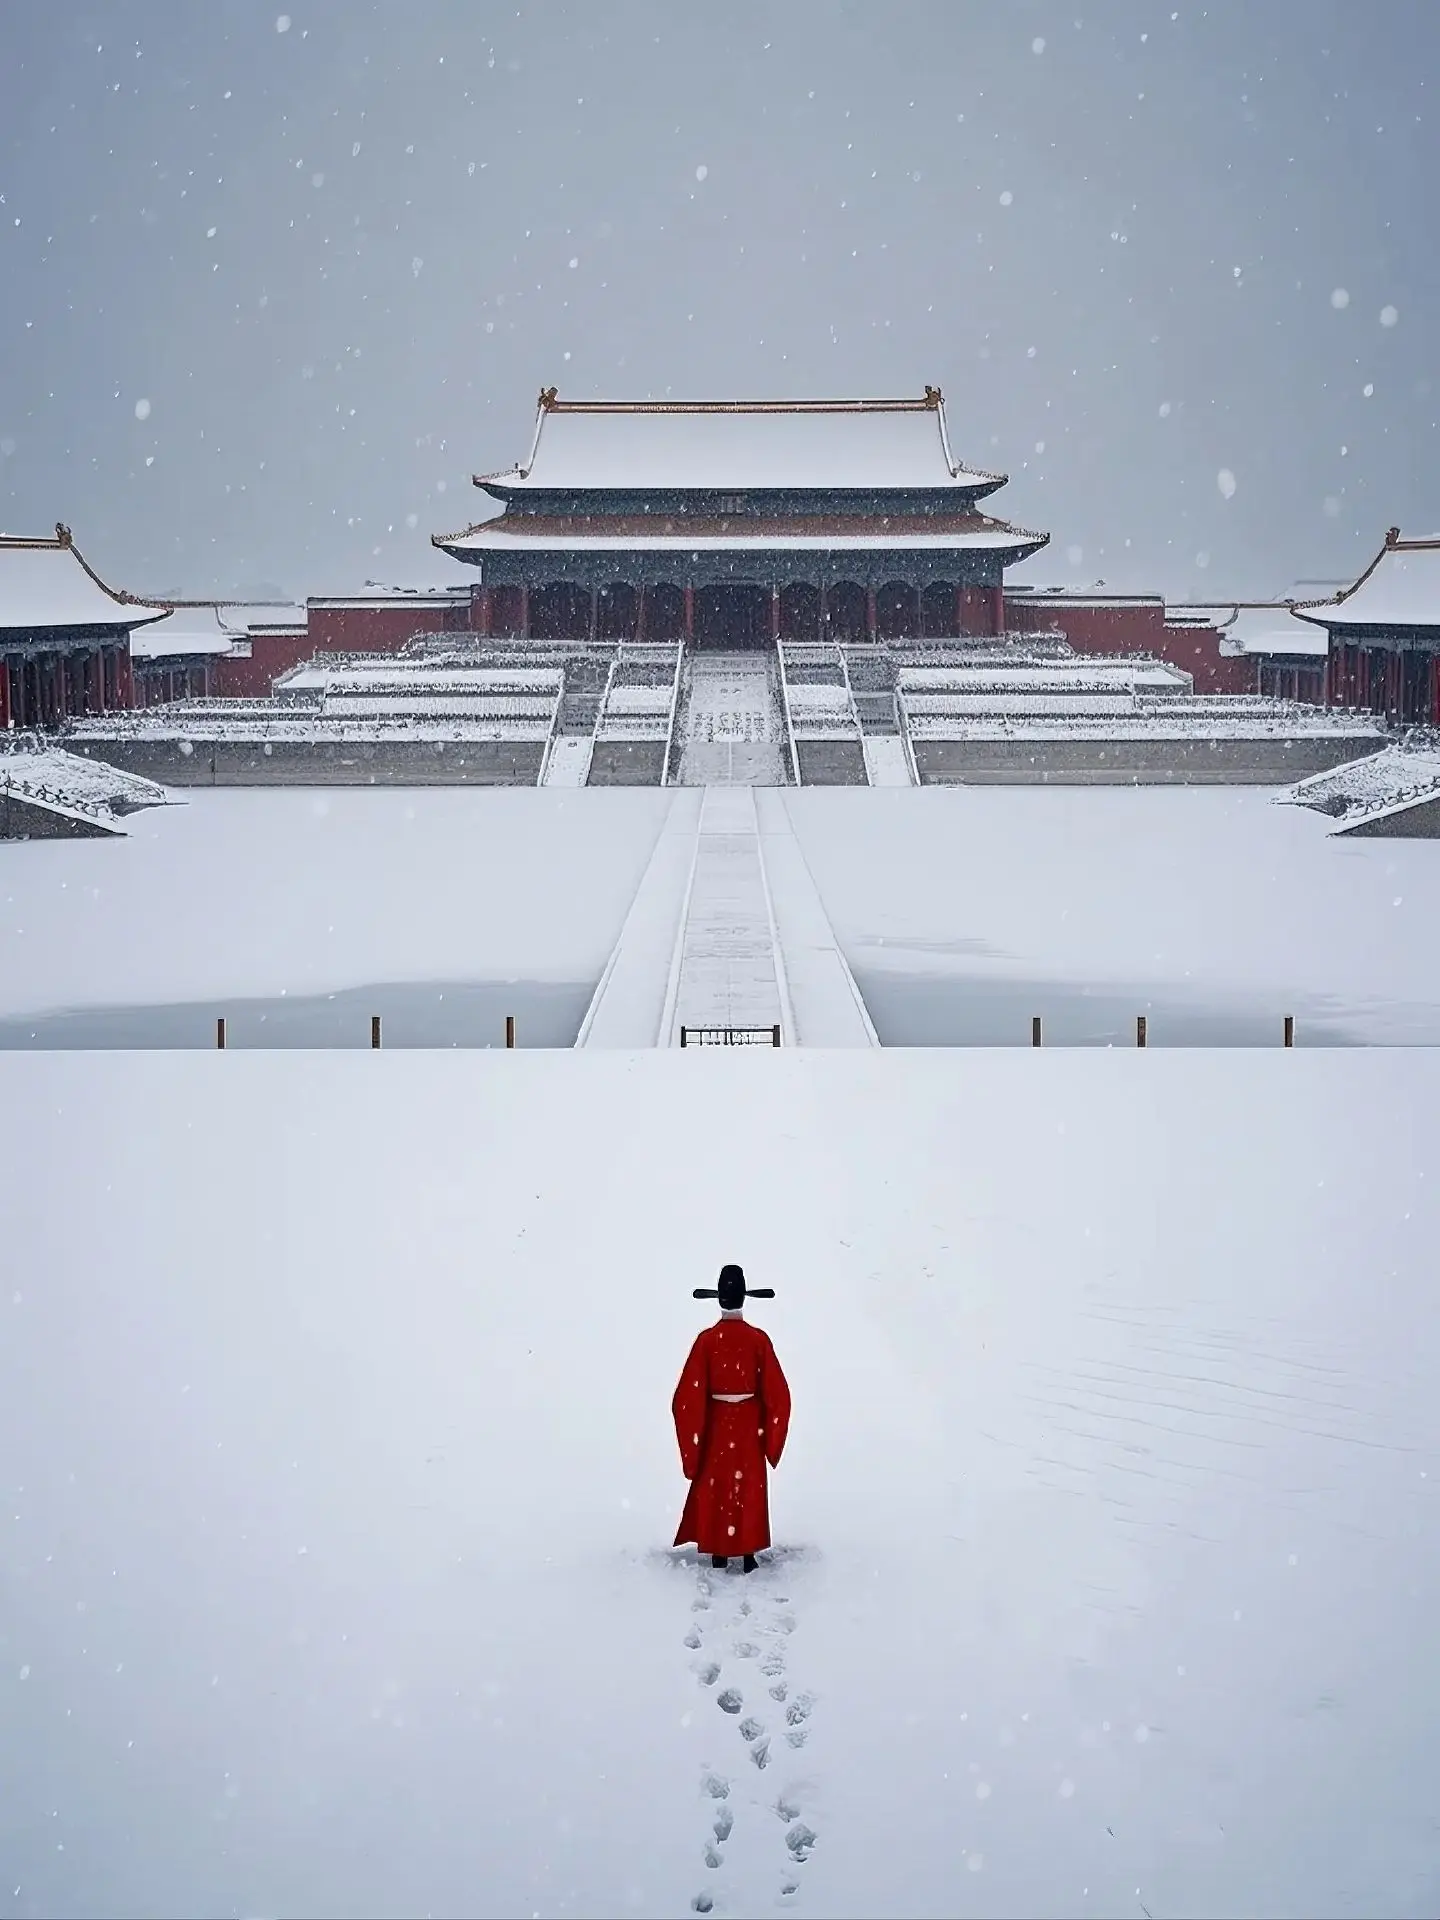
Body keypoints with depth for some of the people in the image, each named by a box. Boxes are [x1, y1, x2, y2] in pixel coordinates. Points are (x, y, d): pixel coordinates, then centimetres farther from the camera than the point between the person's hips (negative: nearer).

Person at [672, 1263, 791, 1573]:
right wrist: (771, 1439, 5)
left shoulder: (706, 1340, -11)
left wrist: (693, 1442, 1)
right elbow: (776, 1395, -7)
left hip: (716, 1423, 0)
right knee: (749, 1489, 10)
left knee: (715, 1490, 9)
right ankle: (748, 1557, 12)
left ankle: (718, 1558, 12)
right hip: (750, 1426, 0)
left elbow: (689, 1396, -10)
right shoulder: (759, 1339, -10)